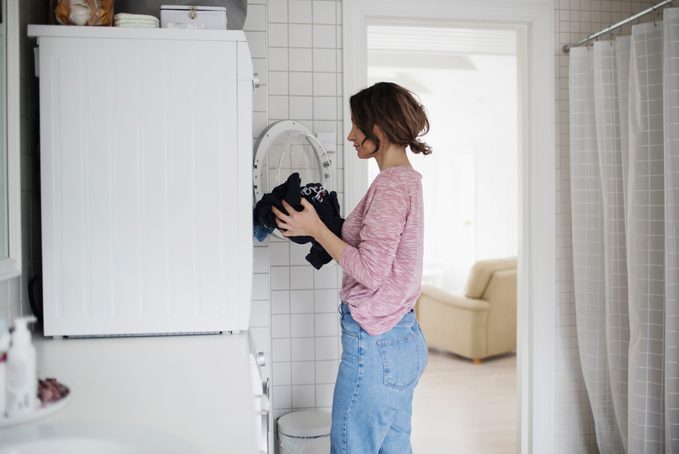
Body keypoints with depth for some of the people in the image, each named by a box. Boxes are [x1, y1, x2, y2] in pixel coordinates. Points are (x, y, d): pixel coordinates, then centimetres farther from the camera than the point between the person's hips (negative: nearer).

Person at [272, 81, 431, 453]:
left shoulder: (391, 184, -16)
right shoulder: (407, 179, 14)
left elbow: (370, 270, -21)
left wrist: (317, 230, -13)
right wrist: (321, 224, 9)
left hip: (375, 342, -10)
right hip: (405, 339, 10)